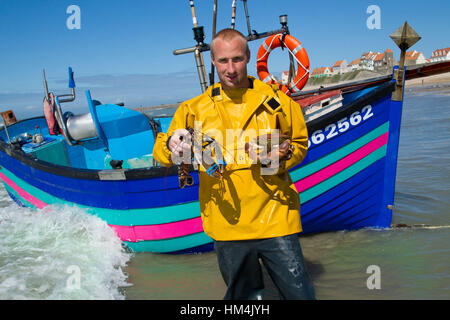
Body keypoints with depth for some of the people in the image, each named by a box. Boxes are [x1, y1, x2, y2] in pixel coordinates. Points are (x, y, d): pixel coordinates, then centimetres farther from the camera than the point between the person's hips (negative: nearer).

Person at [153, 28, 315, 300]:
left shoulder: (275, 99, 3)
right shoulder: (196, 109, 5)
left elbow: (300, 143, 13)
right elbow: (161, 150, 5)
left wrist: (282, 157, -9)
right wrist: (173, 145, -19)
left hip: (275, 217, -1)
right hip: (227, 225, 1)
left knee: (300, 292, 2)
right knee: (243, 295, 14)